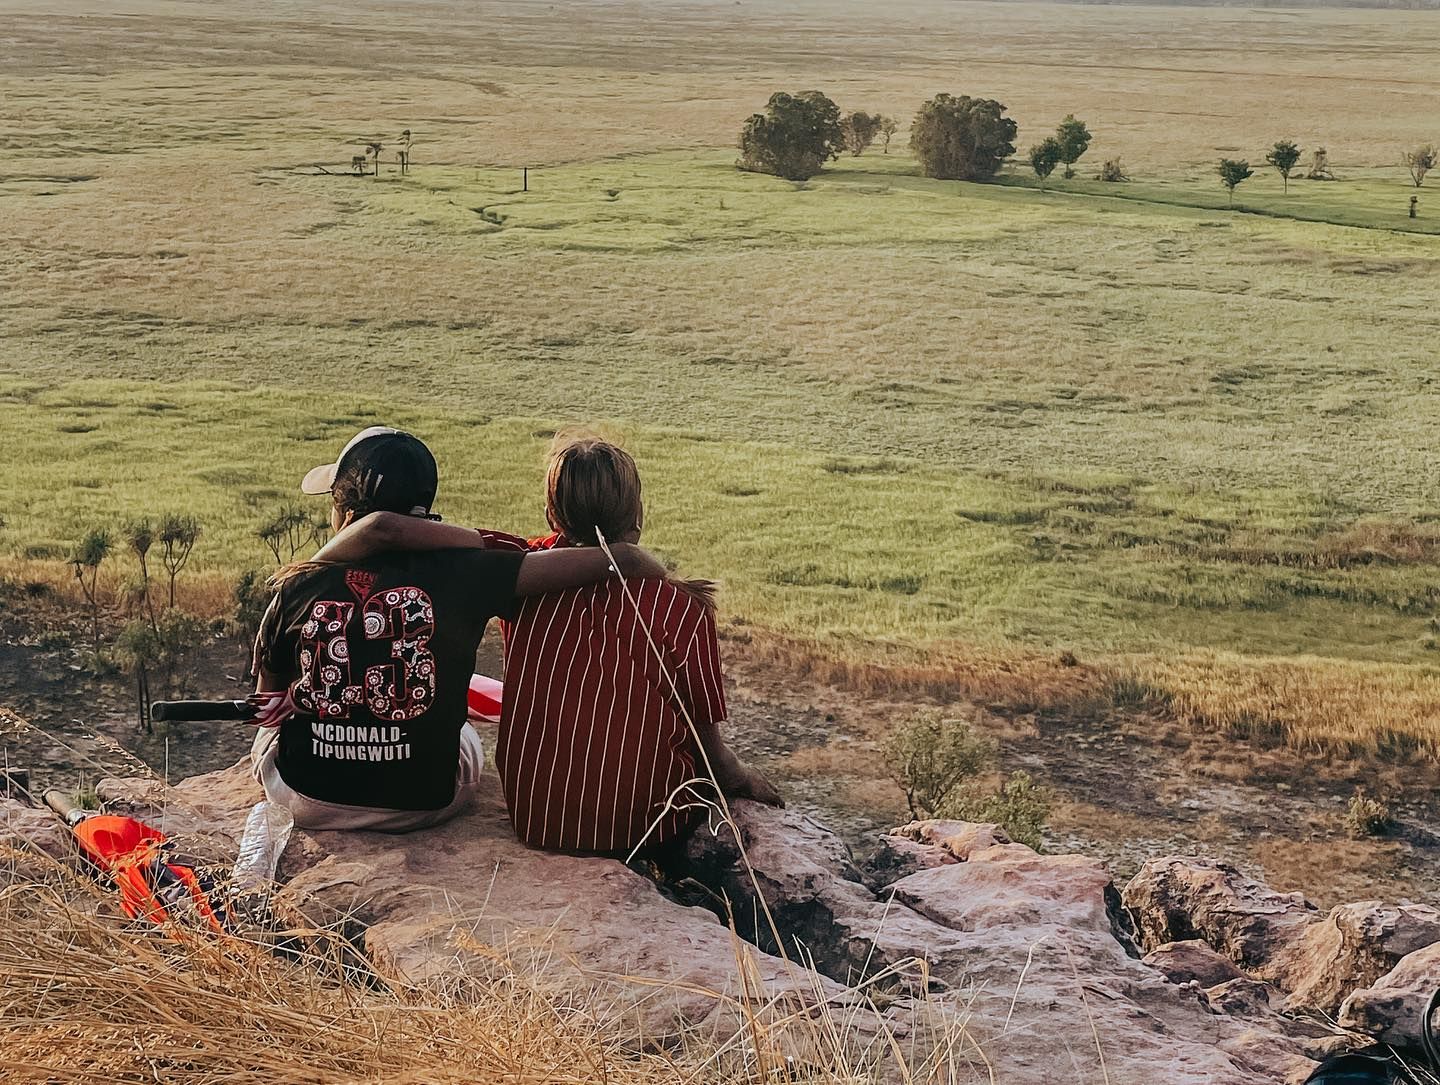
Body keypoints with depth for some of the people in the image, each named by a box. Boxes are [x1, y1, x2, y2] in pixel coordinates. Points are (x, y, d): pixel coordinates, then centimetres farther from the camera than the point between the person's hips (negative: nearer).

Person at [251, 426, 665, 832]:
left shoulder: (300, 589, -12)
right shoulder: (456, 574, -17)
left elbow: (267, 704, 5)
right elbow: (620, 560, -20)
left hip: (309, 802, 0)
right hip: (423, 804, 0)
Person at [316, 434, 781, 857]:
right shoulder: (683, 606, -15)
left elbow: (384, 527, -18)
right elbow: (706, 739, -7)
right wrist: (742, 776, 14)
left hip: (532, 819, 3)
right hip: (649, 829, -2)